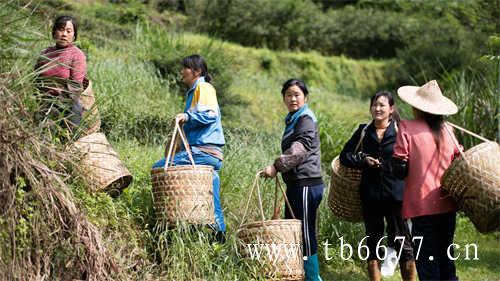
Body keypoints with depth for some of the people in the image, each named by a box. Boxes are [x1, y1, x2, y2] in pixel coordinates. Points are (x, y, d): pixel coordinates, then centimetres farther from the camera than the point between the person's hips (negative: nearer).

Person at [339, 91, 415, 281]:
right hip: (370, 196, 3)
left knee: (402, 241, -1)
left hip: (395, 194, -3)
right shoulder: (363, 132, 9)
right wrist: (363, 161, -5)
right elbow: (344, 156, 9)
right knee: (373, 241, 12)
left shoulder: (399, 132, -1)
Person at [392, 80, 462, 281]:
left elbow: (400, 171, -11)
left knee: (427, 263, 1)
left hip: (422, 205, -5)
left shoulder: (408, 129, -8)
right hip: (447, 205, 5)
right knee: (446, 258, 17)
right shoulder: (446, 129, 5)